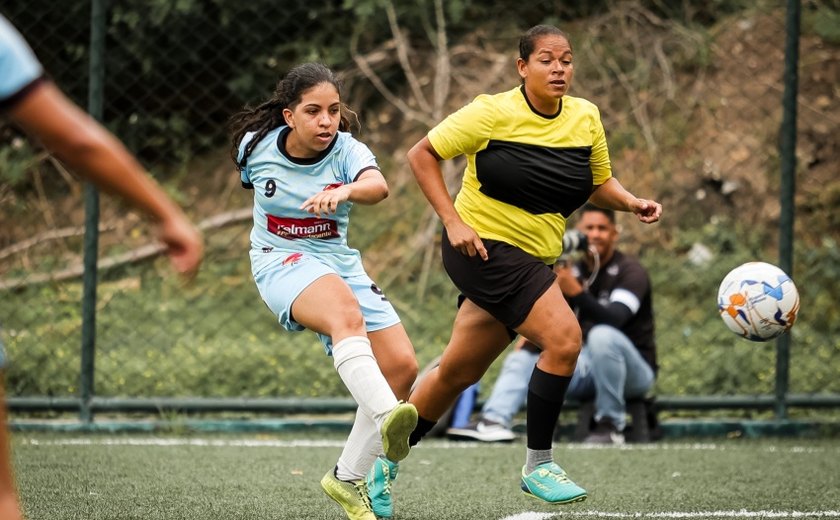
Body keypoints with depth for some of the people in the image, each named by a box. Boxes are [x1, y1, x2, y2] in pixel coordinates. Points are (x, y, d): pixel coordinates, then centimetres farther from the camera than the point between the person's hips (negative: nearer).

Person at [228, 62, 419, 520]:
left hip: (339, 263, 4)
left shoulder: (347, 150, -10)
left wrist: (344, 191, -55)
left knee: (401, 366, -9)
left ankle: (348, 477, 9)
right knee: (347, 313, -37)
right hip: (282, 261, -4)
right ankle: (387, 419, -64)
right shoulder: (257, 146, -6)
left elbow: (377, 186, -34)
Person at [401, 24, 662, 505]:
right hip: (484, 247, -6)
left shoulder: (586, 118, 3)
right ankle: (538, 465, -10)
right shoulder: (493, 113, -13)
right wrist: (452, 221, -15)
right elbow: (422, 155, -6)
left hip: (532, 261, 6)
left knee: (459, 372, 13)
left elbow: (598, 184, 15)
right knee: (565, 338, -21)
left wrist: (633, 203, -6)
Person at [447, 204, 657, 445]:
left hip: (634, 372, -7)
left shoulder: (630, 271, -11)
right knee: (521, 358, -2)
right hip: (588, 367, 7)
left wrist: (576, 292, -43)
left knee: (602, 335, -35)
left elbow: (614, 319, -30)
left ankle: (611, 425, -24)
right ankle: (494, 421, -28)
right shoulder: (575, 272, 8)